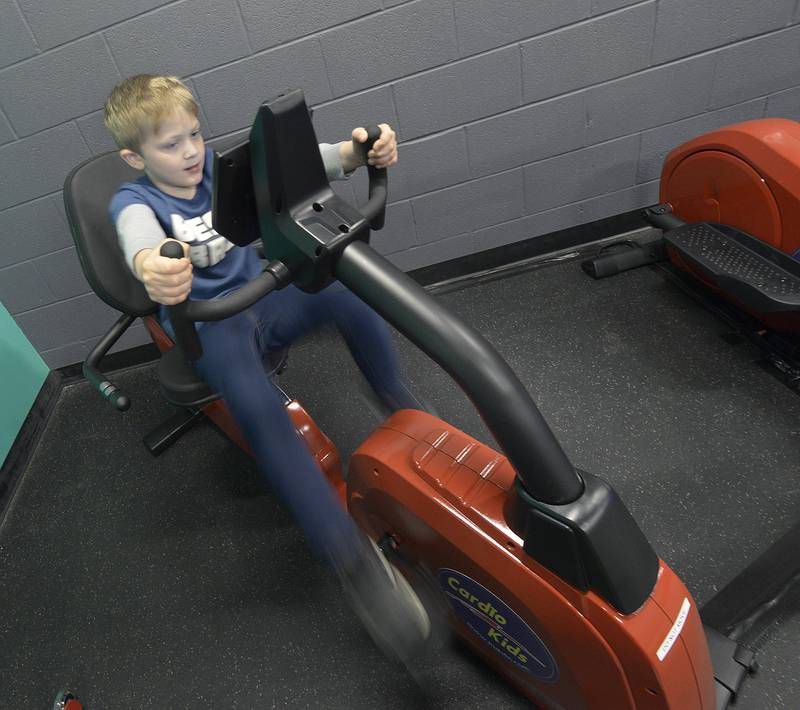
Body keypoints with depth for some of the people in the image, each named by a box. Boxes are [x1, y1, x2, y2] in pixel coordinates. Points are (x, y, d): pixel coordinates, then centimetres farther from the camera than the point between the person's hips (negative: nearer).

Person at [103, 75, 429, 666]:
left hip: (264, 298, 4)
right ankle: (352, 557, -35)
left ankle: (405, 411, -10)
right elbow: (138, 236, -31)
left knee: (349, 293, -28)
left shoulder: (217, 165, 8)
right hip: (207, 326, -3)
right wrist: (152, 265, -57)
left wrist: (355, 151, -30)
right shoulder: (133, 200, -5)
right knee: (259, 408, -36)